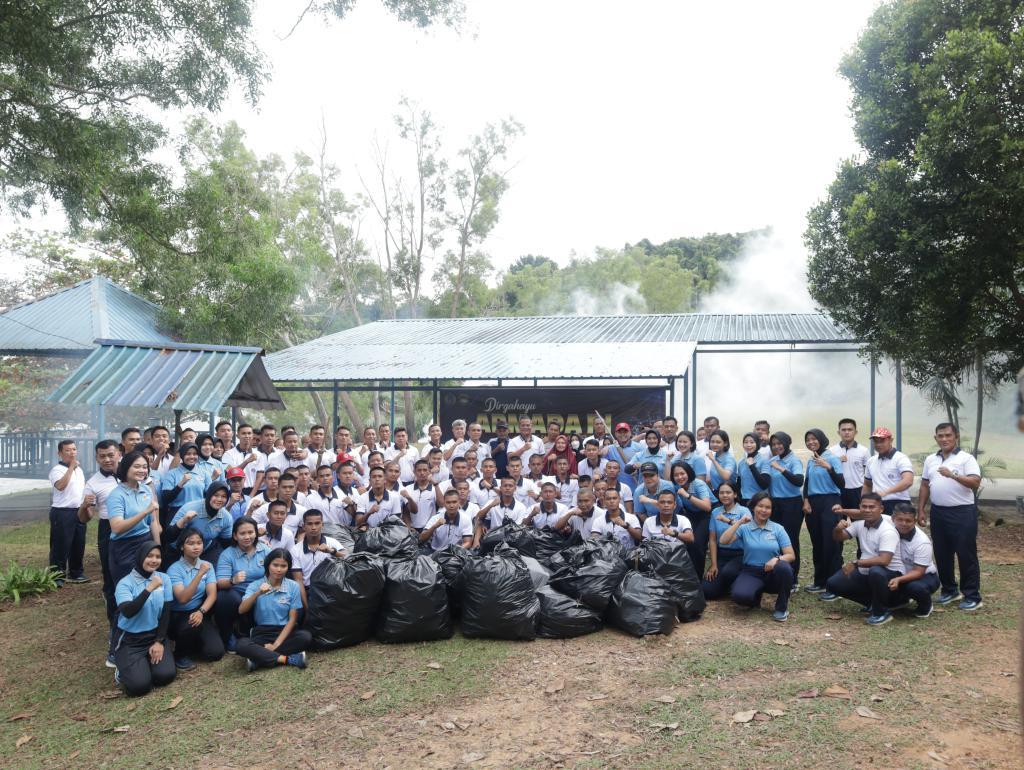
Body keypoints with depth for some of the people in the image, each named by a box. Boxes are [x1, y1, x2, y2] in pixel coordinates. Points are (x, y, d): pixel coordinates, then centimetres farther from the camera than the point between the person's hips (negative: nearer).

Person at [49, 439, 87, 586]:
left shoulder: (79, 469, 14)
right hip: (62, 513, -7)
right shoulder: (57, 470, -11)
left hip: (79, 511, 7)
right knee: (60, 546, -2)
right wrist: (71, 467, -28)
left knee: (79, 545, 13)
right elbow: (60, 486, -30)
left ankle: (76, 573, 24)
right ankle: (57, 576, 7)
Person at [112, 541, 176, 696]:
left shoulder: (164, 579, 0)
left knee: (166, 675, -17)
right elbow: (128, 612, -29)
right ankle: (124, 669, 14)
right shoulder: (125, 583, -12)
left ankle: (146, 664, 15)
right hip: (129, 640, -3)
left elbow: (166, 612, 1)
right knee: (139, 685, -20)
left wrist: (159, 641, -5)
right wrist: (149, 589, -31)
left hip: (155, 636, 3)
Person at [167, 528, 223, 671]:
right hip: (178, 615, -3)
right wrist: (200, 574, -32)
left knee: (215, 652, -16)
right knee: (192, 626, -38)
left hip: (199, 613, 3)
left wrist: (201, 612, -27)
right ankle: (181, 654, -5)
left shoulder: (207, 565, 1)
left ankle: (191, 642, 17)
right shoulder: (174, 569, -11)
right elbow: (182, 598, -24)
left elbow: (212, 594, -8)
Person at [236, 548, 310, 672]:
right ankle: (288, 659, -27)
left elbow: (292, 619, -3)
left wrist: (276, 644, -13)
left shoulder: (293, 586, -2)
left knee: (306, 637, -31)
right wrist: (258, 593, -30)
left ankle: (261, 657, -23)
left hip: (284, 632, 0)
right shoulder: (255, 585, 0)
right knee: (242, 645, -32)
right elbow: (241, 610, -14)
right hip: (261, 633, 0)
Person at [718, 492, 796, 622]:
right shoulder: (744, 528, 2)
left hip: (773, 573, 1)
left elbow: (791, 555, -3)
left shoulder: (778, 529, 3)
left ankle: (782, 607, -10)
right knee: (740, 596, -32)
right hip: (751, 572, 0)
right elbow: (723, 541, -12)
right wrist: (738, 522, -13)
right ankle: (756, 596, 9)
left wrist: (777, 559, -24)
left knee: (783, 567, -36)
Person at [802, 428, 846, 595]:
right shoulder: (810, 460, 11)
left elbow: (841, 484, -17)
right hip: (813, 504, 6)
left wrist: (828, 467, -30)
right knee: (817, 543, 11)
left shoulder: (832, 458, -8)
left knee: (831, 544, -7)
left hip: (829, 503, -6)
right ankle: (820, 581, 22)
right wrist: (806, 500, 4)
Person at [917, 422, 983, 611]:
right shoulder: (930, 460, 11)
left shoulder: (966, 458, -6)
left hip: (962, 512, -6)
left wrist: (953, 475, -29)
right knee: (942, 555, 12)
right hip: (938, 512, 6)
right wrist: (921, 509, 10)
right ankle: (949, 590, 26)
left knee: (966, 555, -1)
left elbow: (976, 482, -18)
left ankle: (972, 596, 8)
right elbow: (925, 486, 15)